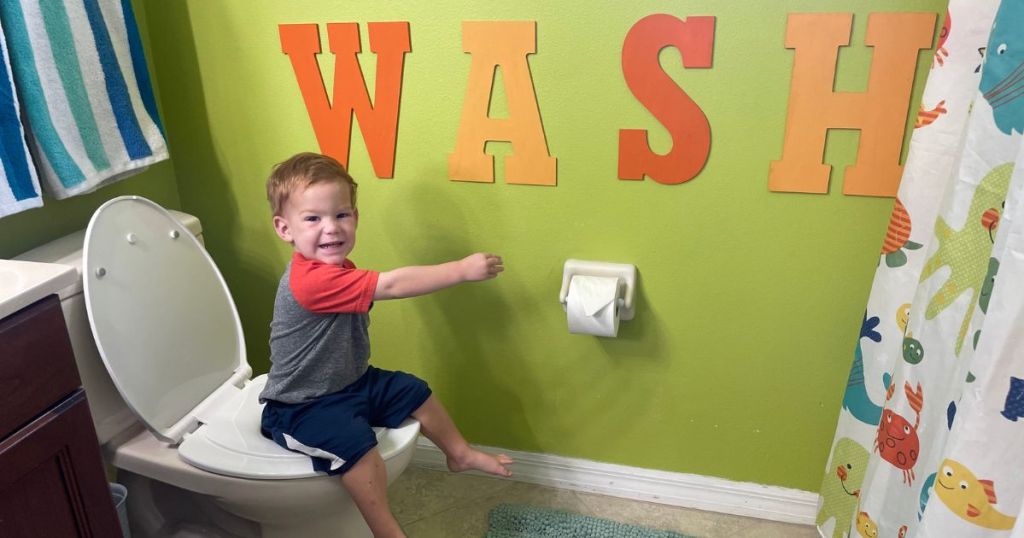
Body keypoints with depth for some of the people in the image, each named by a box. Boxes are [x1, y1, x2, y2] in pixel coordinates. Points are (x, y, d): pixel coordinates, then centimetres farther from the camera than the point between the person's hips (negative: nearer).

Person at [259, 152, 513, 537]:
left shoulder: (335, 267, 1)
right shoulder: (311, 281, -33)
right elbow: (392, 285, -37)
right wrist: (463, 269, -35)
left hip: (352, 381, 10)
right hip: (302, 407, -10)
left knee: (415, 392, 13)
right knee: (355, 441, -33)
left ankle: (460, 454, 35)